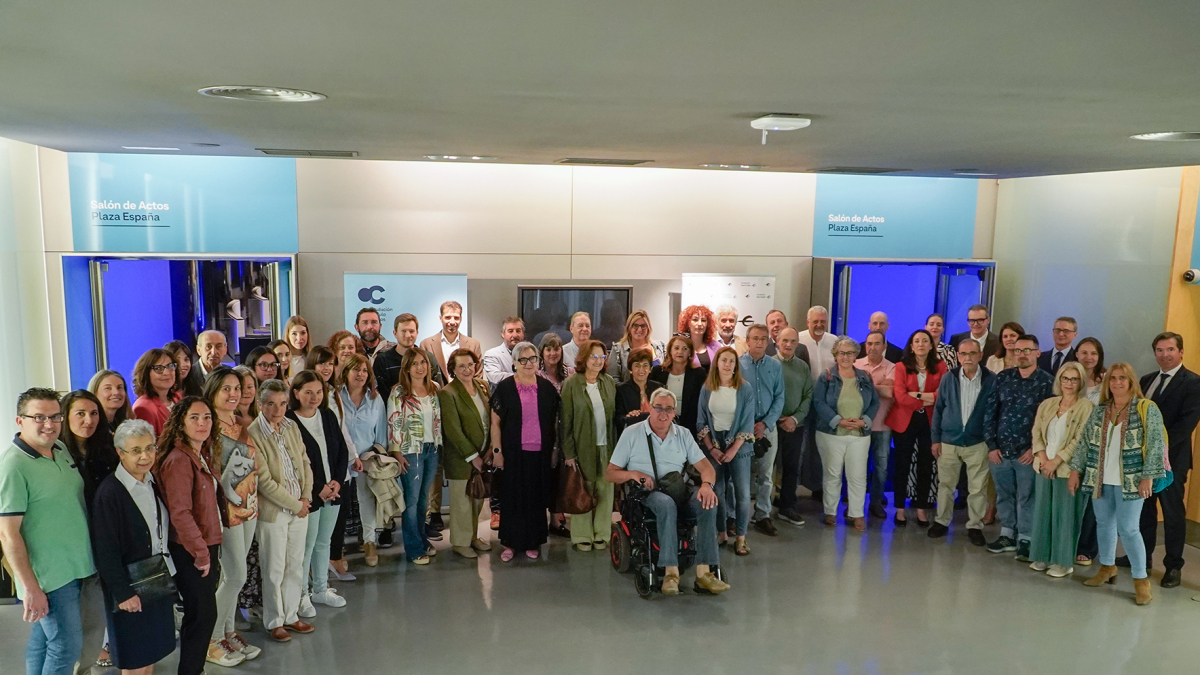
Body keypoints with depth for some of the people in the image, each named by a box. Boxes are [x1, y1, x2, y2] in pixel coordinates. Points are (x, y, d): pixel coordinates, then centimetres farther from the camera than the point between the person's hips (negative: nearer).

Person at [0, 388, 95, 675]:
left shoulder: (62, 450, 4)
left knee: (41, 642, 19)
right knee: (67, 647, 1)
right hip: (48, 577, -7)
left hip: (74, 568, 7)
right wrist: (31, 588, -18)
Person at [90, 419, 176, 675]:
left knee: (152, 651, 17)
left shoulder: (153, 482, 3)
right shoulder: (109, 492, -20)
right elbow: (106, 551, -19)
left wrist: (167, 573, 10)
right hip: (131, 587, -7)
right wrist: (123, 593, -18)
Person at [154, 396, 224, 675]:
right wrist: (200, 553, -18)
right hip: (190, 553, -8)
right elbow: (180, 514, -23)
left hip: (209, 547, 8)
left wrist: (210, 549, 14)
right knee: (202, 614, -1)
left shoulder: (203, 456, 9)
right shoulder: (178, 460, -19)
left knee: (201, 613, 16)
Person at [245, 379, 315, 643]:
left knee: (296, 566, 15)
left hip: (300, 509, 6)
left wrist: (306, 497, -3)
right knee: (274, 570, 6)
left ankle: (291, 616, 30)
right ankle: (274, 622, 22)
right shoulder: (253, 435, -17)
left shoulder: (292, 427, 3)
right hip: (273, 512, -6)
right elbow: (265, 482, -18)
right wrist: (296, 505, -13)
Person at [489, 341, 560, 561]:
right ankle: (510, 543, 16)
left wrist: (554, 448, 5)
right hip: (513, 453, -2)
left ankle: (532, 543, 20)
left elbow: (554, 420, 10)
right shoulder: (505, 387, -2)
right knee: (513, 497, 5)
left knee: (536, 498, 8)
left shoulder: (547, 387, 5)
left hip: (540, 453, 2)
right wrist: (497, 451, -7)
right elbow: (495, 422, -2)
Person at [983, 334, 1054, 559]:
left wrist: (1035, 448, -10)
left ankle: (1024, 540, 18)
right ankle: (1007, 535, 28)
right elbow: (990, 412, 6)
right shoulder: (1002, 378, 5)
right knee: (1003, 495, 14)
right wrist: (991, 445, 1)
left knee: (1026, 498, 5)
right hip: (1000, 450, 3)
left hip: (1027, 452, -3)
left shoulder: (1047, 382, -4)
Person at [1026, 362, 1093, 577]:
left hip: (1067, 469, -5)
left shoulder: (1086, 407, -6)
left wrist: (1056, 461, -15)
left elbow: (1079, 441, -13)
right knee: (1042, 511, 9)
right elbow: (1036, 433, 7)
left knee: (1065, 514, 1)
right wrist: (1042, 458, -8)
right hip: (1043, 467, 5)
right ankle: (1043, 557, 20)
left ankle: (1064, 562, 12)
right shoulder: (1046, 404, 11)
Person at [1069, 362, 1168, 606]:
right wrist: (1075, 470, 6)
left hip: (1130, 481, -5)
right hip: (1100, 479, 5)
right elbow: (1085, 442, 9)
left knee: (1128, 529, -4)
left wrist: (1148, 477, -15)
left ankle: (1141, 579, 9)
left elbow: (1155, 445, -10)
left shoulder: (1147, 409, -7)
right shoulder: (1099, 410, 7)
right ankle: (1107, 567, 30)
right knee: (1104, 523, 13)